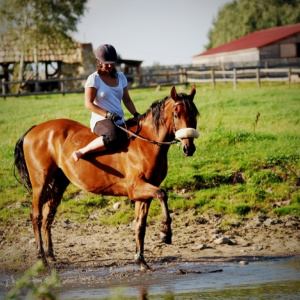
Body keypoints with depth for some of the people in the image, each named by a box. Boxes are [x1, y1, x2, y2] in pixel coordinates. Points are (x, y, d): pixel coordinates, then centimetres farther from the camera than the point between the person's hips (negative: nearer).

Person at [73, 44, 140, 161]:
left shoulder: (120, 77, 14)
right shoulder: (94, 79, -4)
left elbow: (126, 100, 18)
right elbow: (88, 103, -9)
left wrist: (136, 115, 1)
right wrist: (107, 114, -19)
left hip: (120, 121, 7)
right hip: (101, 121, -7)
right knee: (113, 137, -39)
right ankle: (81, 152, -23)